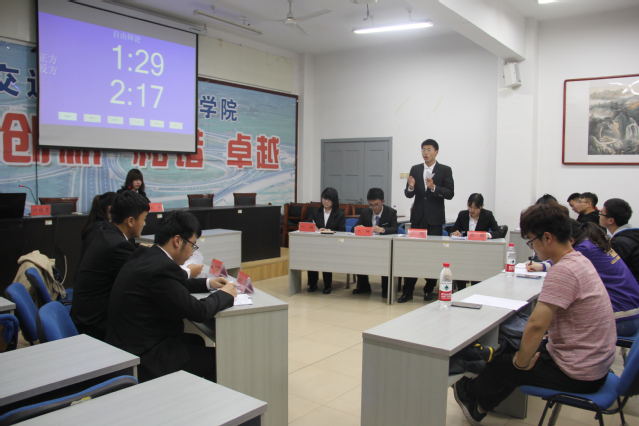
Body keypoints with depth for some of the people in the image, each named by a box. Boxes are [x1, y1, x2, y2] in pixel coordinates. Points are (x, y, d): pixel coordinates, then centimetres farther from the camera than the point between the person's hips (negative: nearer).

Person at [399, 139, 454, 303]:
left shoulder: (445, 170, 0)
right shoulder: (415, 169, 8)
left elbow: (450, 193, -7)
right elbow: (409, 194, 5)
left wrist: (434, 187, -23)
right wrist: (410, 187, -18)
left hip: (435, 218, -2)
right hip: (418, 217, 2)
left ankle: (429, 290, 16)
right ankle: (407, 291, 6)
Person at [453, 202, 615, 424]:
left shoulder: (563, 271, -27)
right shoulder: (580, 260, 3)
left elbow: (536, 325, -28)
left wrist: (521, 361, -14)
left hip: (578, 375, -9)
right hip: (597, 362, 9)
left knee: (504, 364, 11)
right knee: (514, 349, 22)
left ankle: (476, 403, 38)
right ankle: (480, 405, 38)